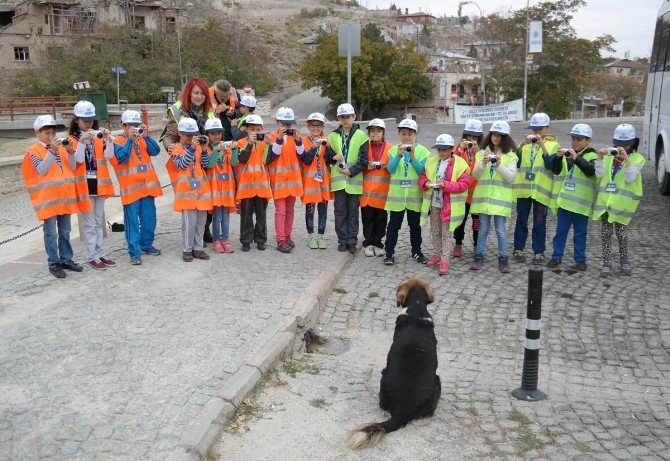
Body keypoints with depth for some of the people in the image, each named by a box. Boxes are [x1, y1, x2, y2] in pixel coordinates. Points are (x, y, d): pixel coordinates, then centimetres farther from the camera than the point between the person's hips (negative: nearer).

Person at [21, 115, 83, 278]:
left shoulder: (61, 148, 9)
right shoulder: (33, 150, -5)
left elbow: (72, 168, 5)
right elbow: (42, 170, -17)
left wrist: (70, 151, -11)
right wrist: (52, 151, -23)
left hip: (64, 197, 5)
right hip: (47, 199, -5)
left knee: (65, 231, 13)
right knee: (51, 233, 1)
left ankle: (66, 259, 24)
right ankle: (54, 263, 9)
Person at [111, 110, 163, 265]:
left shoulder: (143, 139, 13)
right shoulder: (118, 142, -3)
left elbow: (155, 151, -1)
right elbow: (122, 158, -19)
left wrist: (146, 136, -12)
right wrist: (130, 139, -19)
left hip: (147, 186, 5)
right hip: (130, 188, -5)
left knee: (149, 219, 13)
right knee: (132, 222, -2)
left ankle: (146, 245, 29)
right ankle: (134, 252, 4)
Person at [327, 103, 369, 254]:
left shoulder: (361, 136, 0)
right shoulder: (333, 136, 9)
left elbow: (364, 160, -4)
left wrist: (351, 171, -14)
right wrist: (333, 157, -7)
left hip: (354, 179, -2)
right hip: (338, 179, 2)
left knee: (353, 212, 5)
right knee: (340, 211, 6)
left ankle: (352, 241, 13)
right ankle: (342, 240, 16)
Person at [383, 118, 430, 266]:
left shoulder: (422, 151, -2)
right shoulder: (394, 150, 1)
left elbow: (422, 171, -10)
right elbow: (390, 169, -10)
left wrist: (413, 157, -22)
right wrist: (399, 155, -24)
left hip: (415, 194, 0)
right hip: (397, 194, 0)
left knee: (415, 225, 12)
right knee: (393, 224, 4)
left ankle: (416, 251, 25)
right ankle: (389, 252, 13)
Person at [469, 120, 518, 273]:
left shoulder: (510, 155, 1)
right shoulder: (483, 152, 7)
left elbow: (511, 177, -8)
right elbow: (475, 175, 1)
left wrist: (499, 165, -22)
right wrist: (482, 163, -18)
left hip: (501, 197, -2)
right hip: (483, 196, 2)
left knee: (500, 229, 1)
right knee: (483, 228, 8)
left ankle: (503, 259, 12)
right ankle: (479, 257, 18)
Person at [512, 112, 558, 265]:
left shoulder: (553, 144, 1)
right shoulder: (526, 142, 10)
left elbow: (550, 164, -13)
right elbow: (516, 162, -1)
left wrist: (542, 145, -21)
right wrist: (522, 145, -14)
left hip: (541, 189, -2)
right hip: (523, 188, 3)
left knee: (539, 223, 3)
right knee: (521, 220, 8)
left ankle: (538, 252, 12)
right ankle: (518, 249, 19)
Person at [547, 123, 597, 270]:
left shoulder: (591, 156, -3)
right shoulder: (567, 154, 9)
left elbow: (591, 171, -20)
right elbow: (556, 170, 3)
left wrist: (576, 158, -29)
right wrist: (558, 157, -14)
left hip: (581, 202, -4)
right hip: (564, 200, 4)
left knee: (580, 232, 6)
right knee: (561, 230, 10)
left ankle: (580, 259, 16)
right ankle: (557, 256, 19)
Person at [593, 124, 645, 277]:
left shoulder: (637, 158, -4)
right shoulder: (609, 155, 5)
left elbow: (630, 178, -17)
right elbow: (599, 174, -6)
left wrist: (626, 158, -26)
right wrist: (600, 157, -19)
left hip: (622, 202, -3)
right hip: (605, 200, 3)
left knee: (621, 233, 5)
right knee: (606, 233, 6)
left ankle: (624, 261, 24)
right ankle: (606, 263, 14)